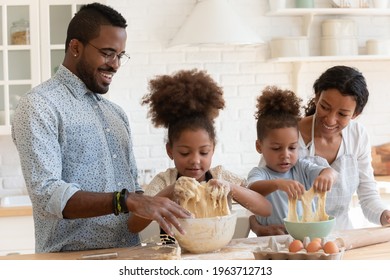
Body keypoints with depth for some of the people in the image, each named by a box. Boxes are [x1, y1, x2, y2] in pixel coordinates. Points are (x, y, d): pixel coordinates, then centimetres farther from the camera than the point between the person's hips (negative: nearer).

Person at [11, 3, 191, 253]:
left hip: (128, 259, 7)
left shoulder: (116, 113, 18)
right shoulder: (39, 107, -5)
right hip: (72, 261, -7)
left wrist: (152, 208, 1)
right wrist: (126, 201, -26)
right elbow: (46, 195, -16)